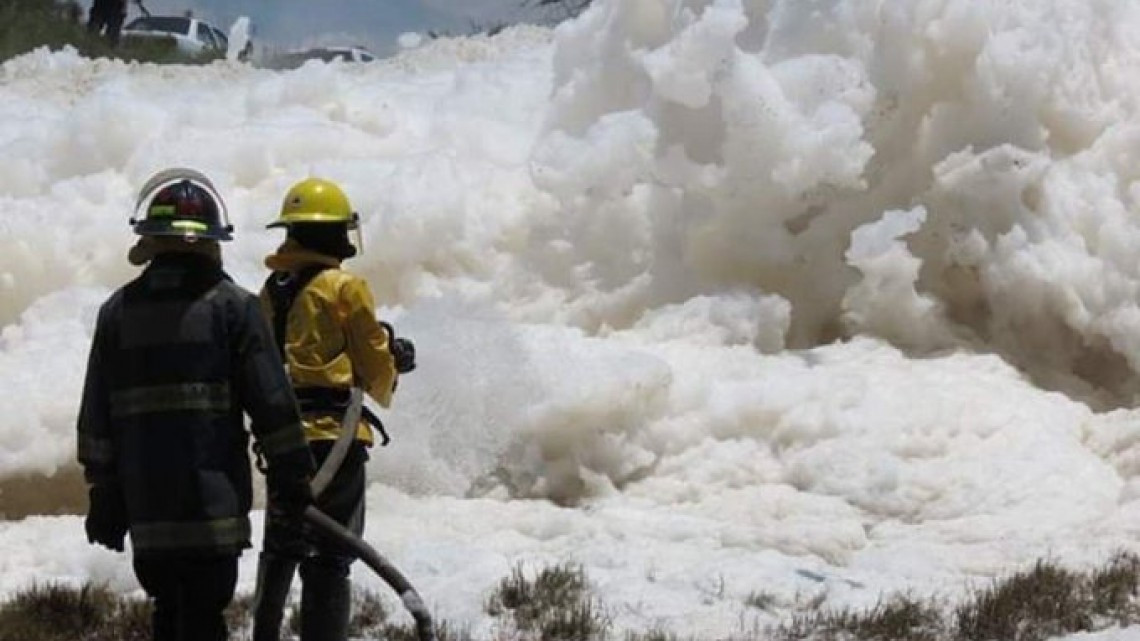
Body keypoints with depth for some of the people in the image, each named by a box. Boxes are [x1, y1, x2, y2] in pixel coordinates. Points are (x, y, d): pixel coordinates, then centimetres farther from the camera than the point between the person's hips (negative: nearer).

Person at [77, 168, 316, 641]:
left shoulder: (118, 312, 6)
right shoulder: (233, 307, -4)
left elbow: (97, 415, 9)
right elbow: (272, 402, -5)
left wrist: (103, 492, 16)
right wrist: (292, 477, 4)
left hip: (145, 504, 4)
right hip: (213, 502, -4)